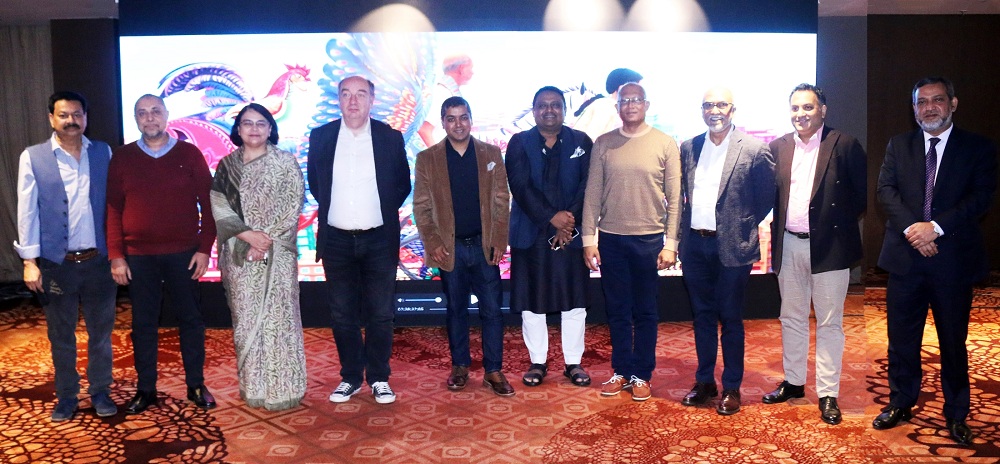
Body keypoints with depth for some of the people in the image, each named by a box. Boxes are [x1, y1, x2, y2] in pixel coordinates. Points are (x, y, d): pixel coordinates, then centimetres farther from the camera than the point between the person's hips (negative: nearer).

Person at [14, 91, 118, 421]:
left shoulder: (103, 153, 2)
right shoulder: (32, 157, -1)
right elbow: (27, 211, -2)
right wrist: (30, 261, -6)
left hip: (98, 260, 1)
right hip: (55, 263, -1)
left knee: (101, 332, 11)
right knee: (61, 336, 12)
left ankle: (100, 393, 26)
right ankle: (66, 397, 27)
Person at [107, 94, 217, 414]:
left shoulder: (189, 154, 1)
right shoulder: (122, 157, 4)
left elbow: (207, 204, 0)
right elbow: (113, 209, 2)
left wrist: (204, 248, -6)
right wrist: (116, 255, -3)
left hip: (183, 254, -1)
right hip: (138, 256, 1)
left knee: (191, 320, 7)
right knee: (143, 324, 8)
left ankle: (196, 385, 20)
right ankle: (145, 389, 20)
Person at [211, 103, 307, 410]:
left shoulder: (285, 162, 2)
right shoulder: (226, 165, 10)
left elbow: (291, 207, -5)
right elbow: (218, 206, 2)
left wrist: (265, 241, -13)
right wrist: (246, 234, -13)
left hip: (276, 255, -3)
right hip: (239, 255, 3)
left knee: (277, 317, -2)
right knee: (245, 319, 7)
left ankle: (282, 389, 6)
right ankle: (252, 386, 18)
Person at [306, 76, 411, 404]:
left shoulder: (390, 137, -1)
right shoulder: (321, 137, 2)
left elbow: (403, 183, 8)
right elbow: (314, 181, 15)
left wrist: (384, 213, 4)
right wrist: (332, 210, 10)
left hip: (379, 241, -1)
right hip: (336, 241, 1)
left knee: (380, 314, 5)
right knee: (342, 315, 9)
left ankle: (379, 378, 19)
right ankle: (350, 378, 22)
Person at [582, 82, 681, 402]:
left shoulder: (665, 144, 0)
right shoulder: (603, 144, 4)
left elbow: (674, 198, -1)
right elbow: (592, 194, 4)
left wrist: (670, 243, -7)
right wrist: (588, 239, 0)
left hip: (649, 239, -1)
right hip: (610, 239, 2)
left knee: (646, 312, 8)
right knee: (617, 311, 10)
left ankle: (642, 375, 21)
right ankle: (621, 371, 23)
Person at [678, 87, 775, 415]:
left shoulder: (754, 150, -6)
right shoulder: (688, 148, 7)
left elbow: (767, 197, 0)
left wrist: (743, 226, 1)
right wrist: (683, 233, 7)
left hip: (732, 246, -4)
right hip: (695, 244, 4)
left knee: (730, 319, 5)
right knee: (702, 316, 13)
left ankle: (731, 388, 18)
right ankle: (704, 381, 26)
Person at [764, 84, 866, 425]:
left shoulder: (844, 145, -5)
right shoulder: (778, 148, 7)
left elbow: (862, 194, -4)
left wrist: (842, 225, -6)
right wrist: (778, 225, 0)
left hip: (828, 246, -4)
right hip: (789, 246, 4)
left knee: (829, 323, 4)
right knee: (791, 319, 15)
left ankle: (828, 394, 13)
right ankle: (793, 382, 29)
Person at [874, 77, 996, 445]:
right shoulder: (898, 145, 9)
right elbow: (886, 190, -1)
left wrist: (935, 227, -19)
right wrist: (910, 228, -16)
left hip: (953, 259, -1)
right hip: (905, 258, 2)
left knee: (954, 341, 9)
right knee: (901, 338, 9)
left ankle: (956, 415, 23)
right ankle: (901, 404, 25)